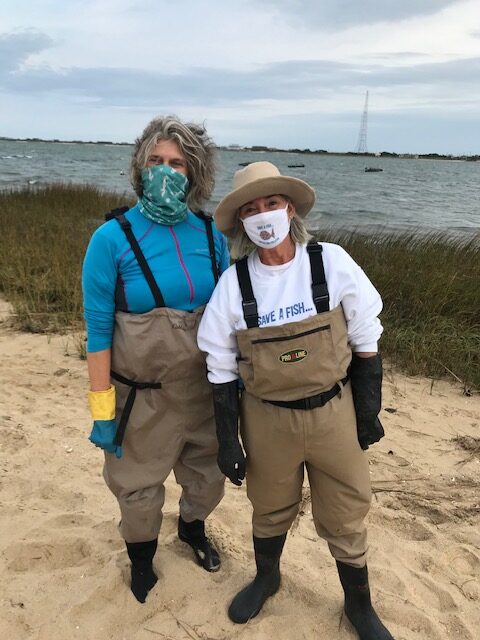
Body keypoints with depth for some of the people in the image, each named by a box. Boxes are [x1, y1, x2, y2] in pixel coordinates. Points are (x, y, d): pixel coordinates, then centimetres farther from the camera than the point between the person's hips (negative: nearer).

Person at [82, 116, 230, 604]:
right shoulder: (113, 238, -17)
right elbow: (98, 330, -14)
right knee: (139, 485, 17)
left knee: (206, 473, 23)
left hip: (205, 387, 4)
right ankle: (141, 556, 49)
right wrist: (102, 409, -13)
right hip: (143, 394, -3)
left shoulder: (211, 234, -5)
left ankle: (193, 528, 57)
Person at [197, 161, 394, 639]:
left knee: (344, 517, 16)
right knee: (271, 510, 22)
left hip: (333, 412, 0)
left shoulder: (332, 263, -12)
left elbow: (365, 344, -2)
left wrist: (369, 414, 1)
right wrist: (227, 440, 0)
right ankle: (266, 578, 53)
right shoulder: (233, 283, -10)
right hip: (267, 419, 1)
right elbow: (221, 369, -2)